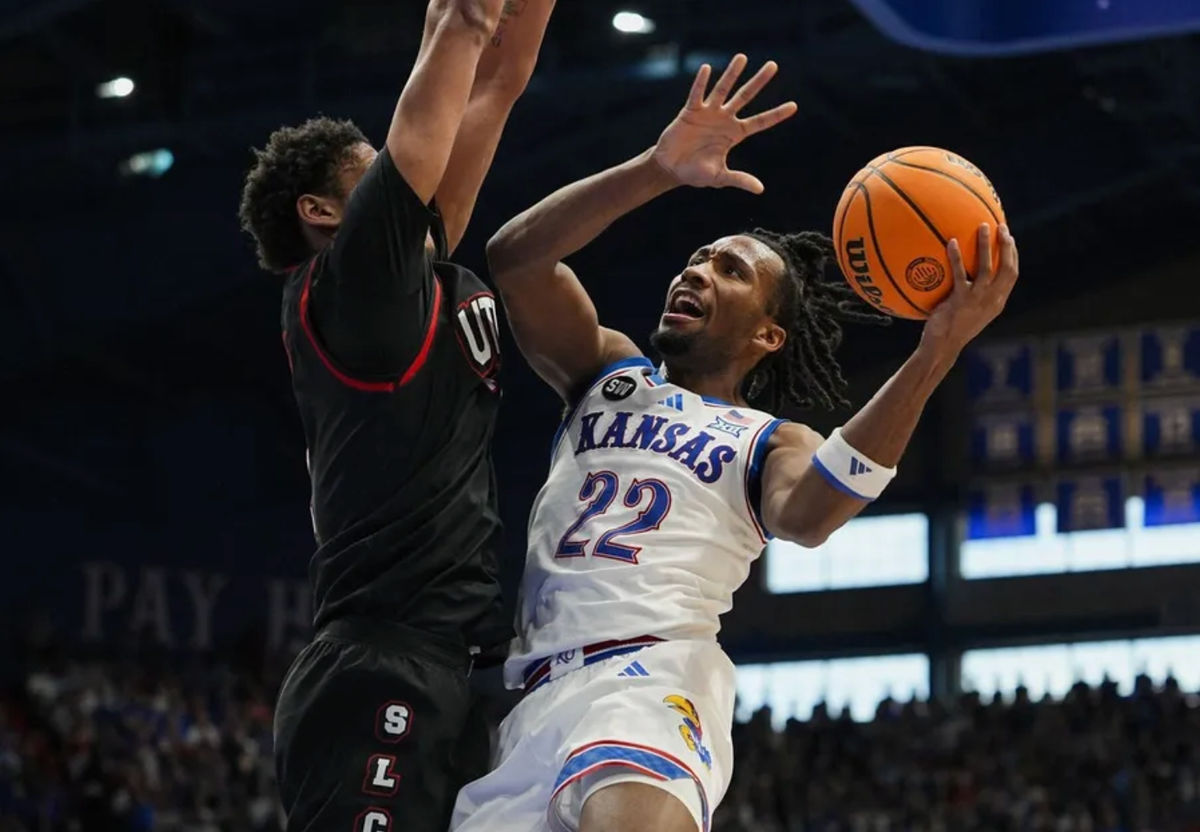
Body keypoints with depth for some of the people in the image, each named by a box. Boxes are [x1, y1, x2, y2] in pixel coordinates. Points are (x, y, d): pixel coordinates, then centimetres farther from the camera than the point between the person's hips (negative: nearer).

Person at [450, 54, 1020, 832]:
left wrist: (935, 355, -20)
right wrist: (658, 171, -4)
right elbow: (515, 258, 8)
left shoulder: (775, 443, 16)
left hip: (652, 679, -5)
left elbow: (808, 512, -10)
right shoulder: (607, 372, 26)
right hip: (534, 700, 5)